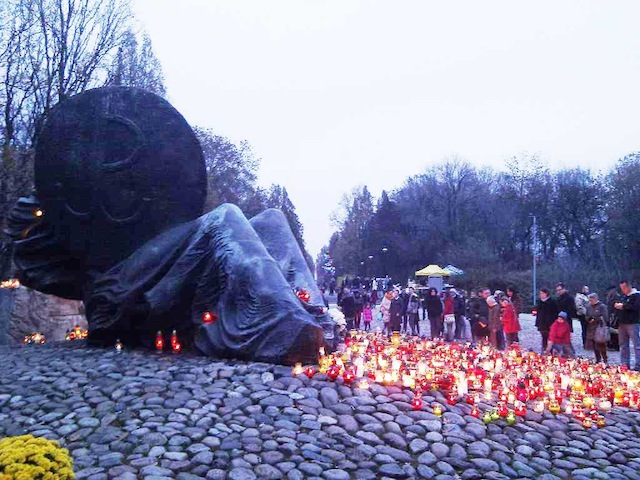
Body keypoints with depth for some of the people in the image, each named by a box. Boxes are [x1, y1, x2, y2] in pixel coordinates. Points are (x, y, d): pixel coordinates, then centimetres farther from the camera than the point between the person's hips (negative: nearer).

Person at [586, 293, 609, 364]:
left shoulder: (602, 306, -4)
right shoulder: (589, 307, 14)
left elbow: (604, 318, -12)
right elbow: (586, 317, 15)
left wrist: (594, 319, -12)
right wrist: (590, 319, -6)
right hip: (591, 329, 6)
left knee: (601, 346, -8)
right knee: (594, 347, 8)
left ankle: (605, 361, -1)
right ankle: (598, 360, 17)